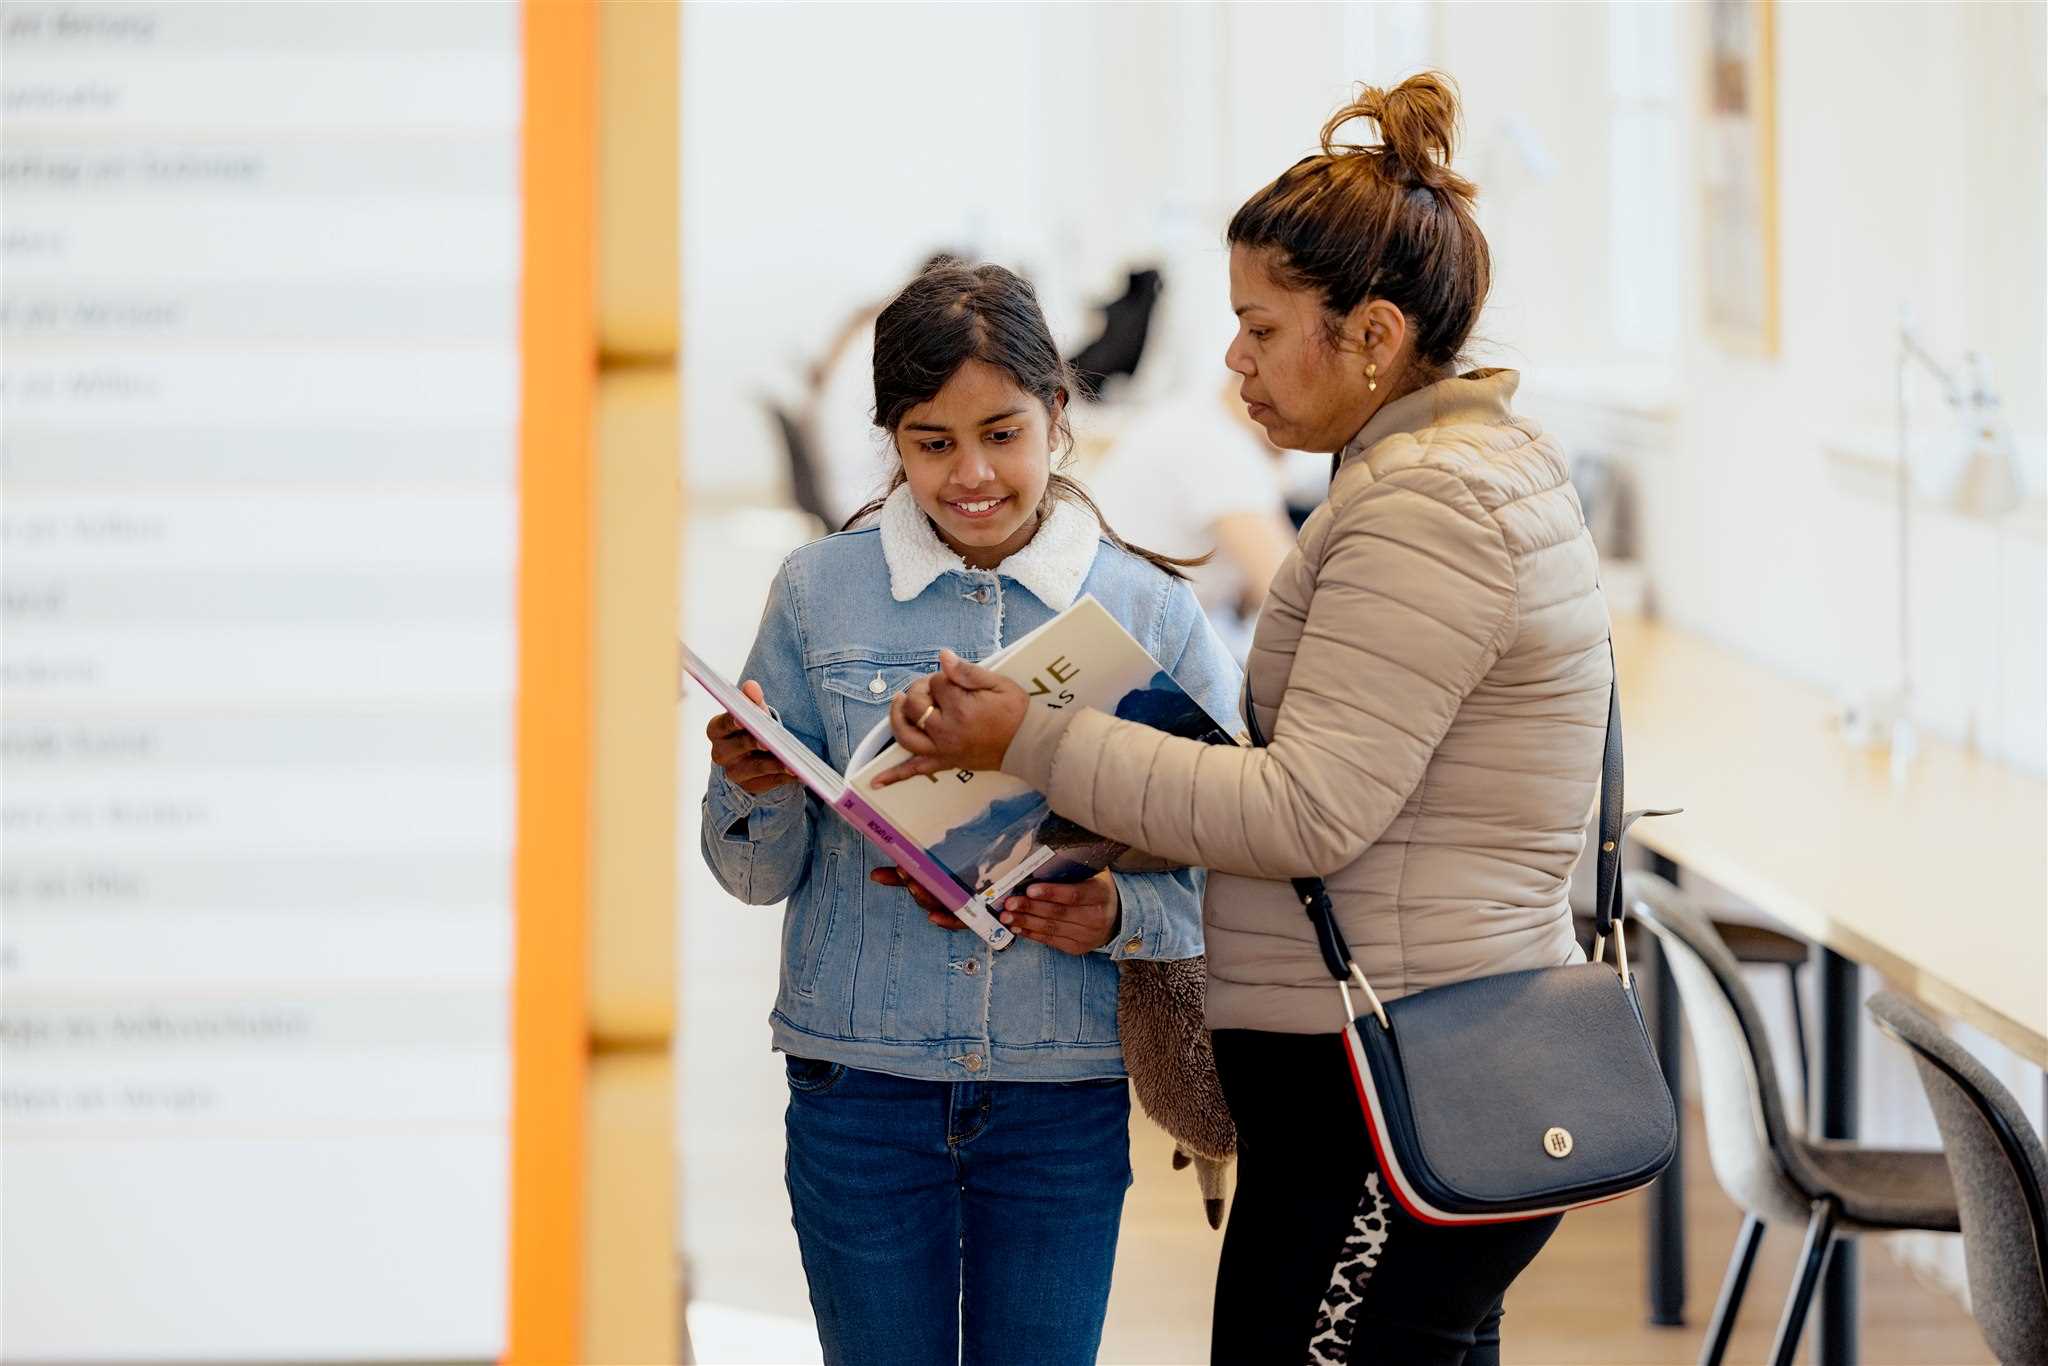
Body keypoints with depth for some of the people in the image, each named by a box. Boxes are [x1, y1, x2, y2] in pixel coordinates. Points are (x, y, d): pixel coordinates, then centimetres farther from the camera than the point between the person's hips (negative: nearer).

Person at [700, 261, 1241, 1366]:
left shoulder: (1150, 611, 1)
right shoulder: (820, 592, 2)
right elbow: (758, 876, 5)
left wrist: (1121, 917, -18)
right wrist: (756, 789, -16)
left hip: (1065, 1101, 0)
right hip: (861, 1089, 0)